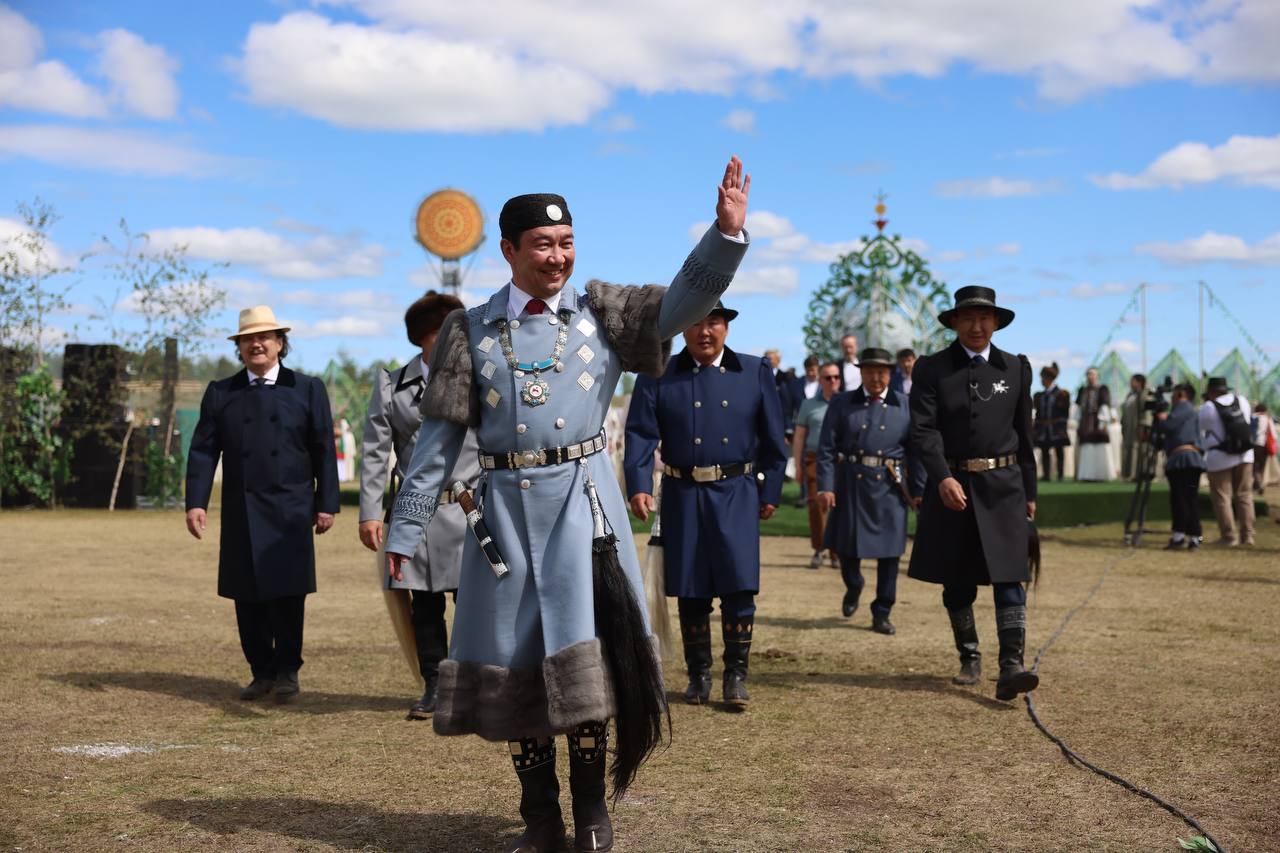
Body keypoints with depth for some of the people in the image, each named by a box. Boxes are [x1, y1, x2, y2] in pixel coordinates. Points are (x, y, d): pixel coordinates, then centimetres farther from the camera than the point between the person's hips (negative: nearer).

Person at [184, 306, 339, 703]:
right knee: (247, 596, 4)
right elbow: (203, 450, 6)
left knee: (287, 592, -4)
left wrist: (326, 503, 0)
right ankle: (262, 671, 14)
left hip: (290, 511, -2)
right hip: (241, 513, 2)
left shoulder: (308, 389, 7)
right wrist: (196, 502, -5)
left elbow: (324, 450, 6)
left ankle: (287, 670, 8)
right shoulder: (220, 393, 11)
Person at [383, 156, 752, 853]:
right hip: (506, 507, 1)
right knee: (514, 660, 5)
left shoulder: (602, 314, 7)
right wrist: (404, 529, 4)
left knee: (585, 653, -7)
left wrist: (727, 231, -22)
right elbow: (438, 438, 6)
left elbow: (684, 303, -7)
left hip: (582, 499, -1)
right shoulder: (471, 332, 6)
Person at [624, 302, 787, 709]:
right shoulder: (658, 376, 4)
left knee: (739, 585, -7)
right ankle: (699, 675, 18)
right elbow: (640, 434, -4)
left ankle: (736, 675, 5)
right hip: (683, 496, 0)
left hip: (736, 494, 0)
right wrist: (638, 487, -16)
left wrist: (770, 491, 6)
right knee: (690, 591, 5)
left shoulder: (754, 372, 7)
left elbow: (773, 439, 9)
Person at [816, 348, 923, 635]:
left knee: (889, 551, 2)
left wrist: (919, 490, 1)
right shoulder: (842, 404, 6)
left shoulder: (905, 407, 7)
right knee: (847, 545, 7)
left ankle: (881, 614, 14)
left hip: (890, 487, 0)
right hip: (851, 484, 0)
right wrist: (825, 486, -8)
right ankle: (853, 588, 38)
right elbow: (827, 448, 1)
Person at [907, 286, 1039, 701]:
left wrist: (1029, 491, 13)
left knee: (1010, 578, -11)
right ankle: (969, 658, 27)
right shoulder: (932, 369, 1)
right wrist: (943, 478, -23)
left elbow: (1024, 433, 13)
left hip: (1002, 486, 0)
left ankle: (1011, 667, -16)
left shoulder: (1016, 368, 8)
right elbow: (922, 429, -9)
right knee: (956, 583, 10)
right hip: (951, 485, 0)